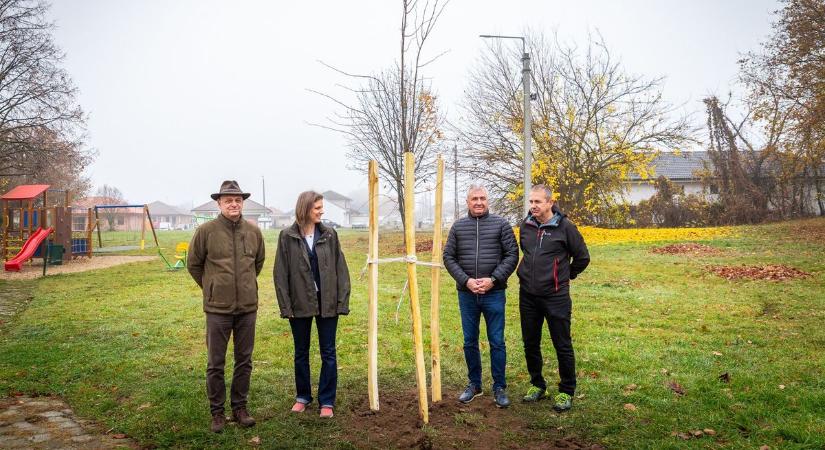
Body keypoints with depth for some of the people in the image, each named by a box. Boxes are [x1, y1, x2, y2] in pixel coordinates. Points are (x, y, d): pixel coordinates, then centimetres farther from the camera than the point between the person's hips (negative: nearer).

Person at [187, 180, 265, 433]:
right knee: (216, 363, 6)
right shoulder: (206, 231, -8)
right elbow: (193, 265, 4)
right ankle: (217, 412, 20)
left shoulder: (254, 232, 1)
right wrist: (211, 287, 9)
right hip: (218, 308, -3)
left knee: (244, 361, 12)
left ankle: (240, 407, 26)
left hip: (248, 306, 3)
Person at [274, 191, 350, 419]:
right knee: (301, 353, 14)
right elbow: (281, 274, -3)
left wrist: (343, 301, -4)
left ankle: (327, 401, 16)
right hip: (300, 304, 0)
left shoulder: (329, 235, 0)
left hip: (327, 303, 1)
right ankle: (303, 396, 30)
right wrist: (285, 306, -7)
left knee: (328, 353, 5)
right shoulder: (287, 237, -4)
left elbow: (341, 270, 1)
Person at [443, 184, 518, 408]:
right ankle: (474, 384, 27)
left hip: (494, 293, -2)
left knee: (497, 342, 4)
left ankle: (499, 388, 16)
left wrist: (492, 280, -13)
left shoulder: (501, 224, 0)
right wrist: (466, 280, -9)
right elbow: (448, 257, 4)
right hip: (466, 294, 2)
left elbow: (512, 255, -2)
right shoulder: (458, 226, 5)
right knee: (470, 341, 11)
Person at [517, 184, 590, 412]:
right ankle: (537, 385, 30)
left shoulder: (564, 226, -10)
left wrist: (566, 275, 10)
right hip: (528, 295, 5)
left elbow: (582, 257, 1)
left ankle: (566, 392, 17)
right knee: (530, 344, 13)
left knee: (563, 346, 4)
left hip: (556, 296, -5)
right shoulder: (525, 226, 5)